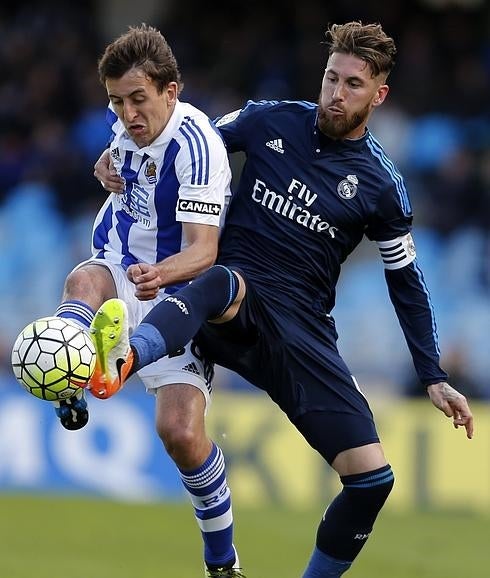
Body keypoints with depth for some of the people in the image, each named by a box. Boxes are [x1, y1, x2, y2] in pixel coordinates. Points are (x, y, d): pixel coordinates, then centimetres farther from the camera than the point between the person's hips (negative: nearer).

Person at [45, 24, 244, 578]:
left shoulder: (195, 144, -24)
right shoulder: (125, 119, -1)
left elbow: (203, 249, -33)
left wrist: (162, 273, -50)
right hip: (119, 272, 6)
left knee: (181, 431, -16)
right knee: (84, 282, -34)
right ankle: (68, 391, -53)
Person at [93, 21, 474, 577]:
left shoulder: (381, 185, 5)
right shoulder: (271, 121, 5)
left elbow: (406, 282, 14)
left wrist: (434, 379, 11)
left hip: (301, 325, 2)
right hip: (234, 298, -2)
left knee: (372, 479, -13)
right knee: (223, 280, -43)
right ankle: (123, 358, -76)